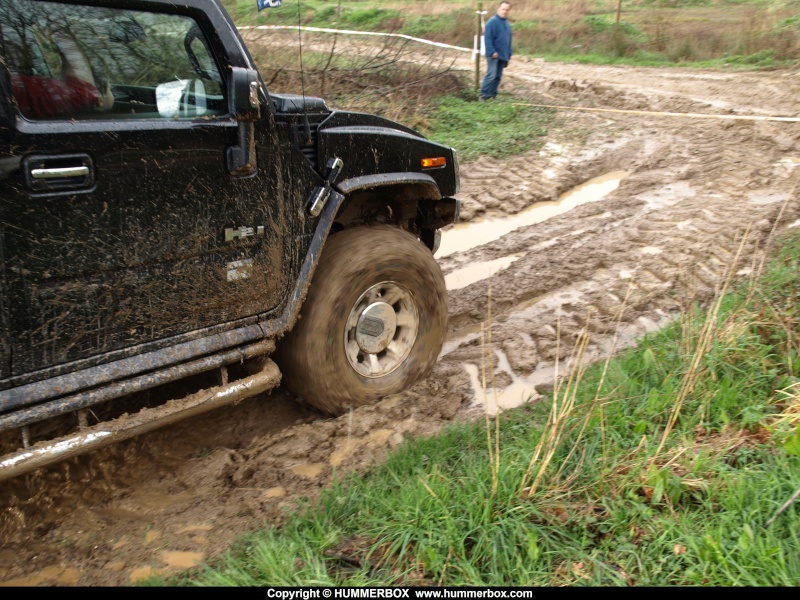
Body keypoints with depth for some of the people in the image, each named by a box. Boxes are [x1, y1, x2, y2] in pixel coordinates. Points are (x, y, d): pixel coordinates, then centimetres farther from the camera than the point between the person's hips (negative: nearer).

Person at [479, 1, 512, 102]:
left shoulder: (507, 24, 14)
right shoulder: (492, 22, -9)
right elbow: (487, 38, -15)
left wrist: (508, 55, 16)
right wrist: (492, 52, -21)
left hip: (503, 56, 7)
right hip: (494, 55, -7)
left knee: (498, 77, 8)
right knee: (491, 75, -14)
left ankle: (492, 95, 14)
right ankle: (483, 95, -9)